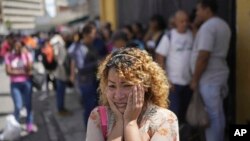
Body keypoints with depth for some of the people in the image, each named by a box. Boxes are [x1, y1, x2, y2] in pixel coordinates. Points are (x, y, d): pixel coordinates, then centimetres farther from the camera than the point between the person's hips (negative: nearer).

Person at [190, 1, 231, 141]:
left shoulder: (207, 26, -17)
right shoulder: (223, 25, 14)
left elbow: (203, 56, -23)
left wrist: (195, 79, -16)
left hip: (209, 78, -10)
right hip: (219, 74, 10)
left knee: (211, 115, -3)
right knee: (218, 113, 16)